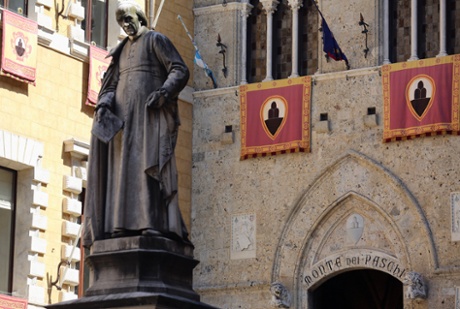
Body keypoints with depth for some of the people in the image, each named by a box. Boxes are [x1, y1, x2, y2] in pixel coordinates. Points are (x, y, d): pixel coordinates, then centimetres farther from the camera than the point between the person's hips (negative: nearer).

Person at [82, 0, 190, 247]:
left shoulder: (156, 40, 7)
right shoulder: (122, 51, 25)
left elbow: (180, 71, -3)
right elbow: (111, 85, 18)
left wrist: (163, 92, -20)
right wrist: (103, 105, -4)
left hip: (150, 113, -6)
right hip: (124, 116, 7)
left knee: (150, 162, -18)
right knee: (124, 167, -4)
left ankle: (154, 223, -26)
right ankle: (125, 224, -10)